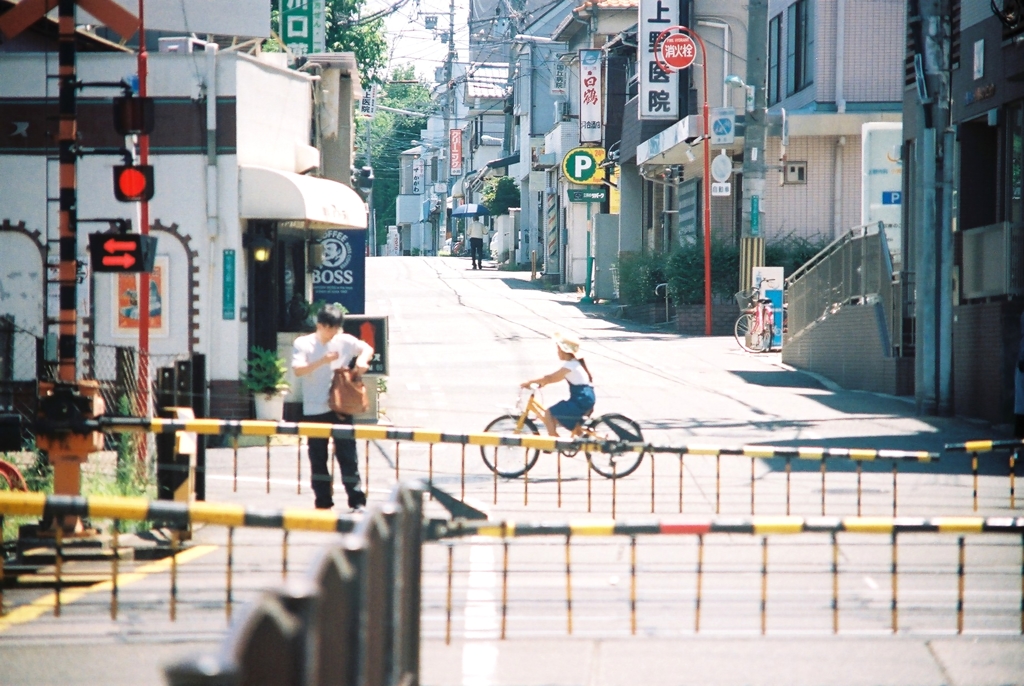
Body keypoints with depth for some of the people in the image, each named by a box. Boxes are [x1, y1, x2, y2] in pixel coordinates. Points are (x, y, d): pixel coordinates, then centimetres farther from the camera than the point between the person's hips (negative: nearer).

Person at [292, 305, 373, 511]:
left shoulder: (344, 341, 5)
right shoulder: (302, 344, 0)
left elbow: (367, 348, 18)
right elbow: (298, 370, -12)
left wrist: (362, 359, -5)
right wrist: (322, 361, -23)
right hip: (314, 410, 0)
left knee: (347, 456, -4)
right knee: (318, 459, 5)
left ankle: (357, 501, -3)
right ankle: (323, 503, 13)